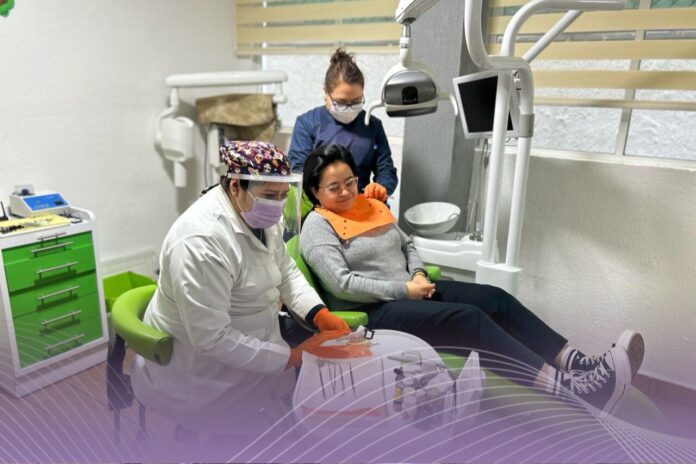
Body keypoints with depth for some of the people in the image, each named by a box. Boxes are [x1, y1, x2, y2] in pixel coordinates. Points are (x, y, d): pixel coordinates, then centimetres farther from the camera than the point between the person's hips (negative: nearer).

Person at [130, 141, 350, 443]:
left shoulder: (258, 215, -4)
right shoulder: (202, 242, -32)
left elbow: (286, 272, 2)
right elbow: (212, 338, -31)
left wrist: (322, 316, -14)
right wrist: (293, 356, -26)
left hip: (248, 350, 8)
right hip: (199, 373, -8)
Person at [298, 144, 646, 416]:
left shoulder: (371, 206, 14)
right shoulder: (317, 226, -8)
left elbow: (407, 245, 22)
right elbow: (342, 284, -18)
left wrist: (418, 275, 0)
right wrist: (404, 289, -16)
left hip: (411, 292, 8)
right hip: (372, 312, -7)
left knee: (495, 299, -12)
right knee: (468, 318, -29)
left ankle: (579, 366, -16)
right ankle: (567, 390, -35)